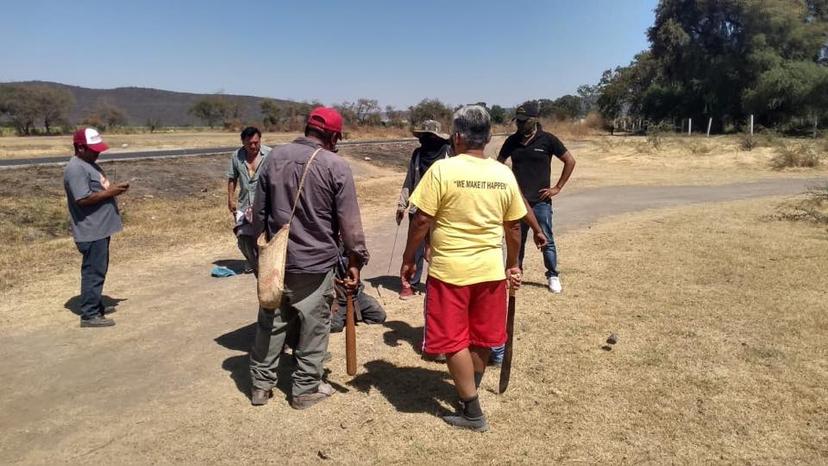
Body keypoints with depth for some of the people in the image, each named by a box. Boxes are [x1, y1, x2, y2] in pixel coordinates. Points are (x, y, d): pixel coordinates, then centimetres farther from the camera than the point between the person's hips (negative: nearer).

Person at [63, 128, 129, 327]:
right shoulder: (76, 169, -19)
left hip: (100, 228, 11)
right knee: (93, 271, -4)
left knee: (98, 269, 19)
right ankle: (89, 315, 3)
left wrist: (113, 188, 9)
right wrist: (110, 192, -20)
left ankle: (96, 305, 31)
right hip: (91, 231, -11)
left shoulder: (89, 164, 15)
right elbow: (83, 199, -26)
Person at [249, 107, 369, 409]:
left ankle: (261, 385, 28)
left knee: (270, 323, 16)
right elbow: (349, 222, -11)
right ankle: (305, 389, 22)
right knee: (313, 328, 10)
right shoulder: (336, 166, -12)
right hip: (317, 262, -5)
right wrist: (356, 260, -2)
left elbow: (259, 211, 9)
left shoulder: (274, 157, 2)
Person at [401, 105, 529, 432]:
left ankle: (472, 412, 16)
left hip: (450, 269, -5)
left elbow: (422, 221, -13)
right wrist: (512, 265, 20)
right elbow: (513, 226, 7)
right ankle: (469, 391, 39)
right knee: (481, 337, 20)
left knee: (453, 340, 8)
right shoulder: (504, 174, 0)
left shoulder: (442, 169, -13)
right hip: (490, 268, 5)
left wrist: (408, 260, 0)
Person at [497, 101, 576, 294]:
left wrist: (558, 187, -2)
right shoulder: (512, 140, 4)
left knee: (546, 241, 1)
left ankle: (553, 276, 14)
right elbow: (499, 162, 19)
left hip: (540, 201, -3)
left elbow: (570, 161, 0)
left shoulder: (548, 140, -5)